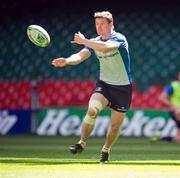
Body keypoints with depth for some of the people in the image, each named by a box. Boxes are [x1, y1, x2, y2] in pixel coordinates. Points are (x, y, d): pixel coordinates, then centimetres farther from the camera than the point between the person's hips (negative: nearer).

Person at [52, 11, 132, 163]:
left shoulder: (119, 39, -16)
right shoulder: (94, 42, 0)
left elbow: (105, 47, -36)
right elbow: (80, 56, -13)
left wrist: (84, 41, -30)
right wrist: (67, 61, -34)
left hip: (123, 87, -3)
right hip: (104, 83, 3)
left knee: (115, 125, 5)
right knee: (92, 110, -24)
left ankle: (105, 151, 27)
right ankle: (82, 143, -14)